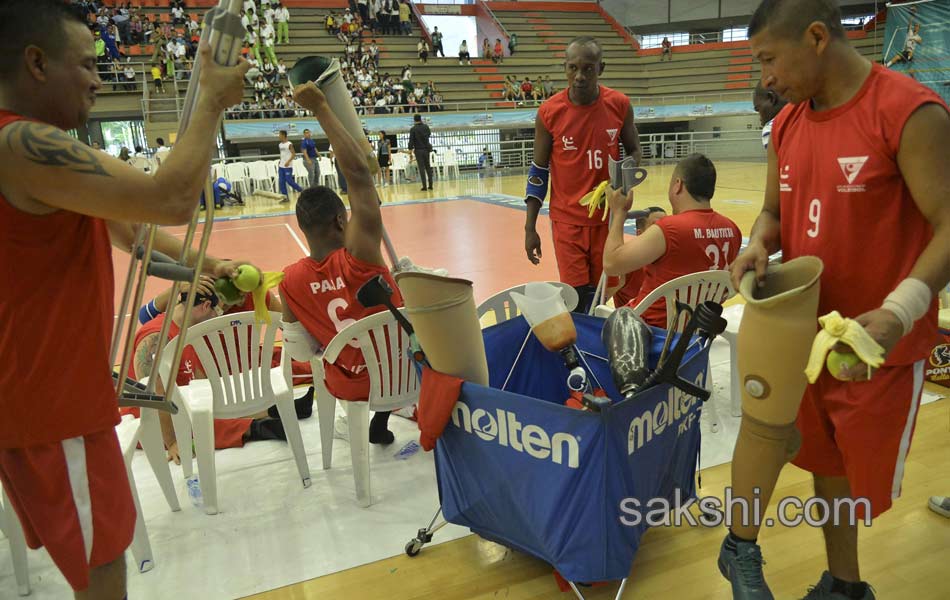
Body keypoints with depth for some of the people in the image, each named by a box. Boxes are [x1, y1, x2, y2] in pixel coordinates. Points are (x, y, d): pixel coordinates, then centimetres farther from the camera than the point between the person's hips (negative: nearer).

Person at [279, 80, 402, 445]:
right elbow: (358, 173, -26)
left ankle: (379, 420, 35)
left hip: (347, 385, 4)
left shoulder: (291, 281, -14)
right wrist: (322, 110, -21)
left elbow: (302, 353, -6)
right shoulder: (358, 254, -26)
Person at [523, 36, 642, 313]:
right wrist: (530, 228, -3)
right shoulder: (549, 111, -8)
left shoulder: (619, 105, -5)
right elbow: (539, 171, 0)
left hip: (608, 217, 2)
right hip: (567, 220, -2)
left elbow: (633, 151, 10)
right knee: (575, 298, -5)